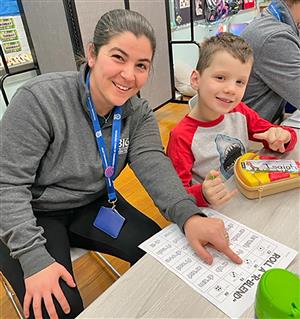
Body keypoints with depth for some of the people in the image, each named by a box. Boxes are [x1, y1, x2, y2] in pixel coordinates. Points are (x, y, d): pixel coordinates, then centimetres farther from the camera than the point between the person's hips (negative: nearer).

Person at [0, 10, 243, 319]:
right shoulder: (39, 99, -23)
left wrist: (189, 216, -40)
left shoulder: (138, 112, -7)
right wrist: (34, 258, -27)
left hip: (93, 204, 5)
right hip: (30, 215, -3)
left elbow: (153, 164, -21)